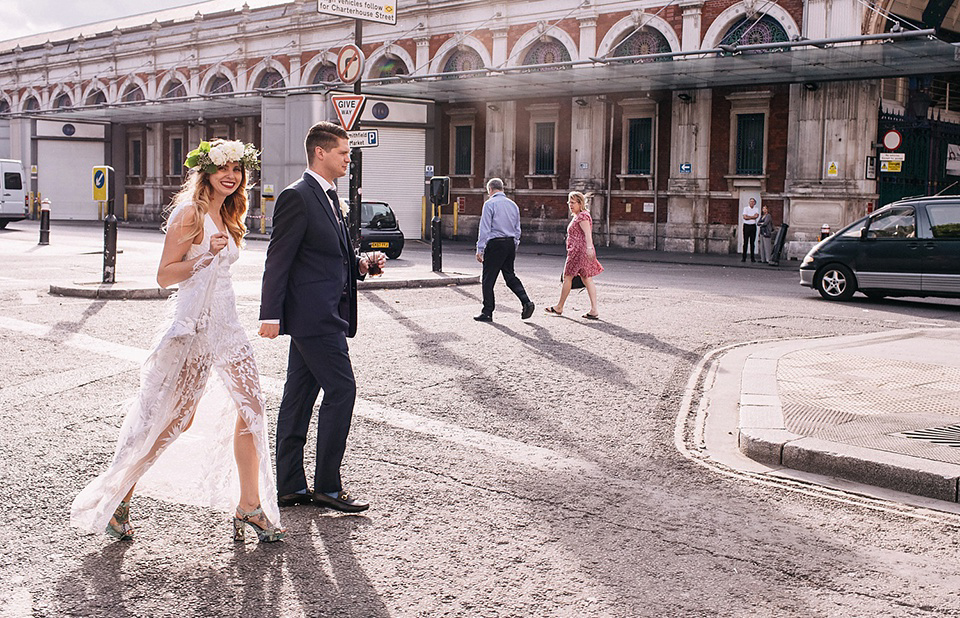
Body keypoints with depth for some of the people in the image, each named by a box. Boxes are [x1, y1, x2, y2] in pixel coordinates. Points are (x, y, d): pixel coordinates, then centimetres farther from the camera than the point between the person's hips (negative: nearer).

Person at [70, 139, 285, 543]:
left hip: (225, 324, 8)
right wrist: (206, 255, -22)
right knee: (177, 418, -2)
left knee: (251, 408, -1)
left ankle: (249, 506, 6)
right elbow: (165, 275, -12)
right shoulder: (189, 212, -10)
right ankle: (118, 498, 15)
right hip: (194, 326, -8)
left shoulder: (225, 217, 16)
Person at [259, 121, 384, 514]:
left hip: (324, 315, 10)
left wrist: (360, 264, 7)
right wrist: (270, 315, -18)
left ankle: (290, 486, 17)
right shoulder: (297, 197, -11)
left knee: (299, 397, 11)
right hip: (314, 314, -10)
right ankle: (327, 486, 2)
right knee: (341, 389, -7)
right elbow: (278, 260, -15)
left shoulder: (328, 197, 19)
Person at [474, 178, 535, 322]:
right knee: (510, 276, 16)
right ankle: (526, 302, 0)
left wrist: (480, 249, -8)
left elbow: (485, 229, -11)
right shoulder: (513, 204, 12)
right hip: (510, 243, 6)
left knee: (488, 279, 1)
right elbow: (517, 230, 15)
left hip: (495, 244, -6)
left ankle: (487, 313, 4)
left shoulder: (490, 204, -7)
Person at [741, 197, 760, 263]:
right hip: (746, 226, -2)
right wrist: (753, 217, -7)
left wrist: (748, 216, -10)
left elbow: (757, 215, -9)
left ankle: (752, 258, 6)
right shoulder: (745, 208, 3)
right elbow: (745, 217, -11)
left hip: (753, 226, 2)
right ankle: (744, 257, -2)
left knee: (752, 242, 3)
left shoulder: (756, 209, 10)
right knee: (745, 242, -4)